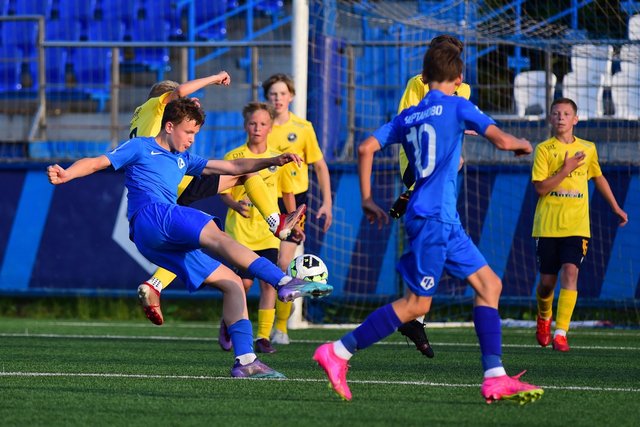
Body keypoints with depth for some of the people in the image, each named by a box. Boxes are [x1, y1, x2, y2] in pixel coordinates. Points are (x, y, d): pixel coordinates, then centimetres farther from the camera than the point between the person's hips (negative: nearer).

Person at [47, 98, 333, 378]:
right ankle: (285, 282, -50)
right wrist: (65, 175, -14)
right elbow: (96, 163, 5)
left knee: (232, 283, -1)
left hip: (166, 244, 9)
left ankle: (245, 361, -8)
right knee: (216, 237, -31)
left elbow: (233, 167, 32)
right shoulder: (140, 148, 15)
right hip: (149, 216, -9)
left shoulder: (183, 160, 34)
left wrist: (274, 161, 21)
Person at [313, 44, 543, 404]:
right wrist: (523, 145, 11)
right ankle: (338, 353, -6)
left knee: (490, 284, 7)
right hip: (434, 216, -8)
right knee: (417, 303, -5)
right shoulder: (457, 106, -4)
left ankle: (495, 378, -1)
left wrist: (367, 200, 14)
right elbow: (501, 140, -12)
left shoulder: (407, 117, 15)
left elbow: (366, 148, 8)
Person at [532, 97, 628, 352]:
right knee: (547, 281, 4)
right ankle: (544, 317, 38)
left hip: (576, 225, 1)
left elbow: (598, 177, 25)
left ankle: (560, 333, -20)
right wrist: (566, 170, -18)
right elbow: (540, 188, -9)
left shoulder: (588, 149, 8)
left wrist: (615, 207, 27)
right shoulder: (544, 149, -2)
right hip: (547, 225, -1)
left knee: (570, 272, -19)